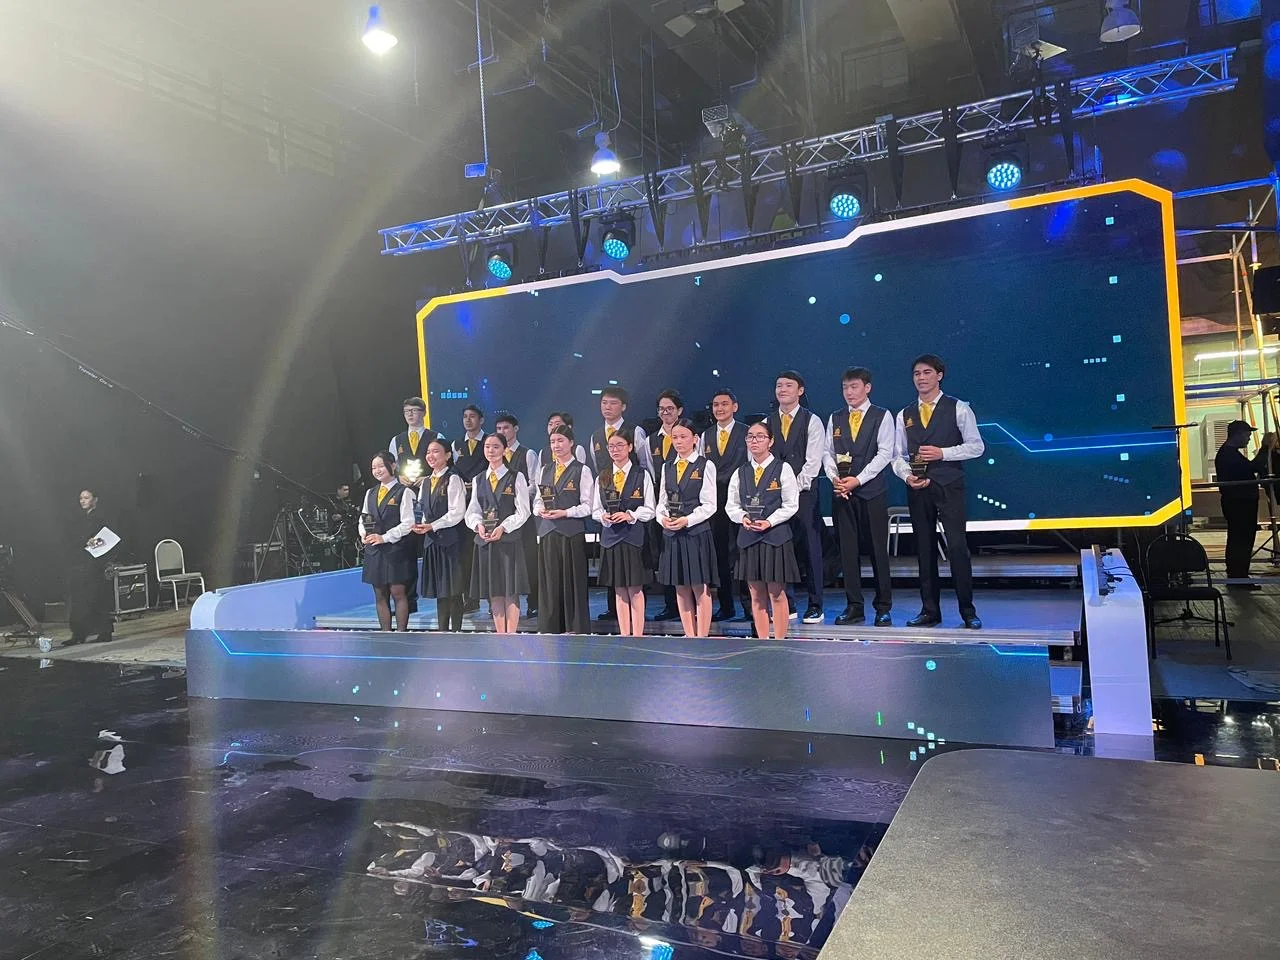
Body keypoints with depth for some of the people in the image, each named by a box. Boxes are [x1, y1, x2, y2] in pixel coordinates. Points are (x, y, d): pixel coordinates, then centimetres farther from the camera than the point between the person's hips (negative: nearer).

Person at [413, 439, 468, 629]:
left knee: (453, 589, -3)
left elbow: (457, 512, -14)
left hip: (450, 539, -7)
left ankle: (456, 629, 3)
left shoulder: (453, 479, -8)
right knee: (439, 589, 12)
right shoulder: (426, 481, 15)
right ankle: (442, 629, 19)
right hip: (431, 540, 7)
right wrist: (421, 525, 0)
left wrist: (432, 526, -15)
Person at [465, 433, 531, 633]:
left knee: (511, 590, -4)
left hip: (509, 539, -4)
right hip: (485, 541, 4)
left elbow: (523, 511, -4)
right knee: (494, 591, 7)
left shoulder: (516, 477, 2)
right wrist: (478, 524, -11)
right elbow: (472, 511, 11)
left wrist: (503, 528, -16)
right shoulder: (478, 480, 14)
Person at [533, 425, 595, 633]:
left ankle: (574, 628, 7)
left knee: (572, 581, -2)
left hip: (572, 532, -4)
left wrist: (565, 513, -16)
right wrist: (540, 510, -3)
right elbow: (537, 499, 18)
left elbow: (587, 505, -5)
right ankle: (549, 628, 13)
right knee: (549, 580, 5)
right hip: (547, 532, 5)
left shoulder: (582, 470, 0)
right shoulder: (545, 470, 16)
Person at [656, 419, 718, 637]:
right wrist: (663, 517, -6)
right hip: (672, 534, 5)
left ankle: (702, 638, 3)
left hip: (697, 532, -5)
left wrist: (687, 520, -18)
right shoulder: (667, 467, 13)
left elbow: (709, 505, -7)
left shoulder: (705, 466, -3)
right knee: (681, 589, 10)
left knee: (701, 589, -2)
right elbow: (662, 501, 14)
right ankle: (690, 637, 18)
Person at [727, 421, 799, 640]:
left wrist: (769, 521, -16)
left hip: (776, 535, -4)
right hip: (748, 537, 4)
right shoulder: (740, 472, 10)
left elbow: (791, 505, -5)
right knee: (756, 595, 9)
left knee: (777, 594, 0)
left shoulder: (783, 469, -2)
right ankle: (762, 643, 17)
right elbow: (731, 505, 11)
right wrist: (743, 517, -9)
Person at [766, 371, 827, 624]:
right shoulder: (768, 422, 12)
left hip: (803, 493, -3)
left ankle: (815, 605, 5)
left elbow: (813, 462, -5)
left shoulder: (812, 422, 1)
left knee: (809, 547, -1)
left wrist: (795, 487, -12)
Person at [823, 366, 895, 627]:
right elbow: (828, 452, 11)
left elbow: (885, 453, -5)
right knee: (848, 550, 3)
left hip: (872, 490, -3)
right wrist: (834, 478, -7)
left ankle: (883, 608, 7)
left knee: (878, 549, -1)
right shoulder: (835, 419, 15)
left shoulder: (882, 416, 3)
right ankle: (854, 607, 10)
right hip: (842, 492, 3)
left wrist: (858, 480, -12)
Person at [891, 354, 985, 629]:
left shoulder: (958, 408, 2)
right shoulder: (905, 415, 14)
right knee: (924, 549, 8)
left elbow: (976, 446, -3)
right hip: (917, 489, 4)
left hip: (949, 487, -4)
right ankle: (930, 611, 15)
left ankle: (968, 611, 3)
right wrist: (907, 476, -8)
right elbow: (897, 455, 11)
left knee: (957, 546, -9)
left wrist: (942, 453, -14)